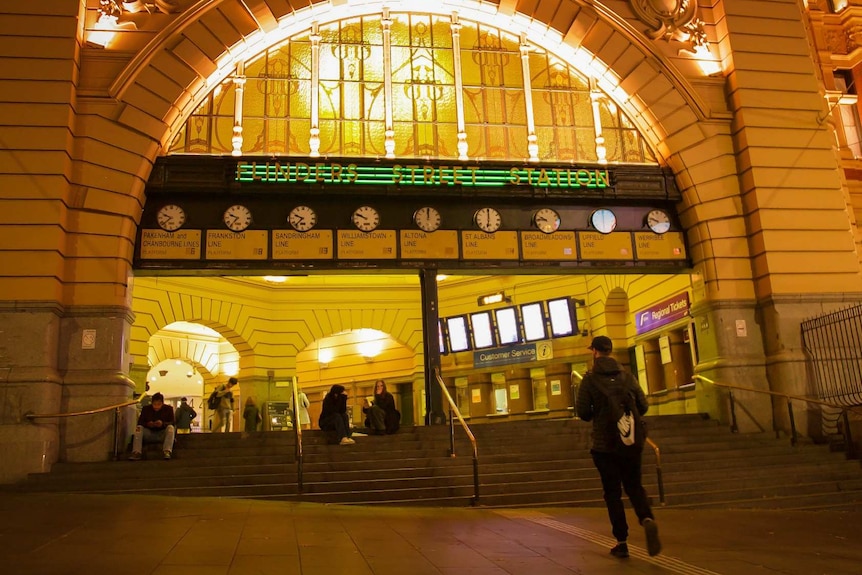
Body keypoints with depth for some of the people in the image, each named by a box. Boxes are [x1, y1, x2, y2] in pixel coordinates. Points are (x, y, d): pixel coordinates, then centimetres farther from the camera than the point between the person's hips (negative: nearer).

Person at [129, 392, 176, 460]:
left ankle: (167, 452, -44)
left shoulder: (168, 409, -3)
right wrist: (147, 424, -25)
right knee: (139, 428, -22)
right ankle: (136, 453, -33)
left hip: (162, 435, -2)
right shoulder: (146, 409, 1)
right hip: (149, 434, 2)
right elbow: (139, 423, -2)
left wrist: (163, 424, -30)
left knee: (171, 428, -30)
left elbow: (172, 423, -10)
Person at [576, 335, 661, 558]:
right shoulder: (627, 376, 3)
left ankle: (621, 542, 8)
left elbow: (583, 412, -10)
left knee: (612, 492, 8)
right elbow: (643, 406, 3)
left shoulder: (590, 378, -7)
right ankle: (647, 518, -12)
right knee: (634, 485, 15)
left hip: (605, 444, -3)